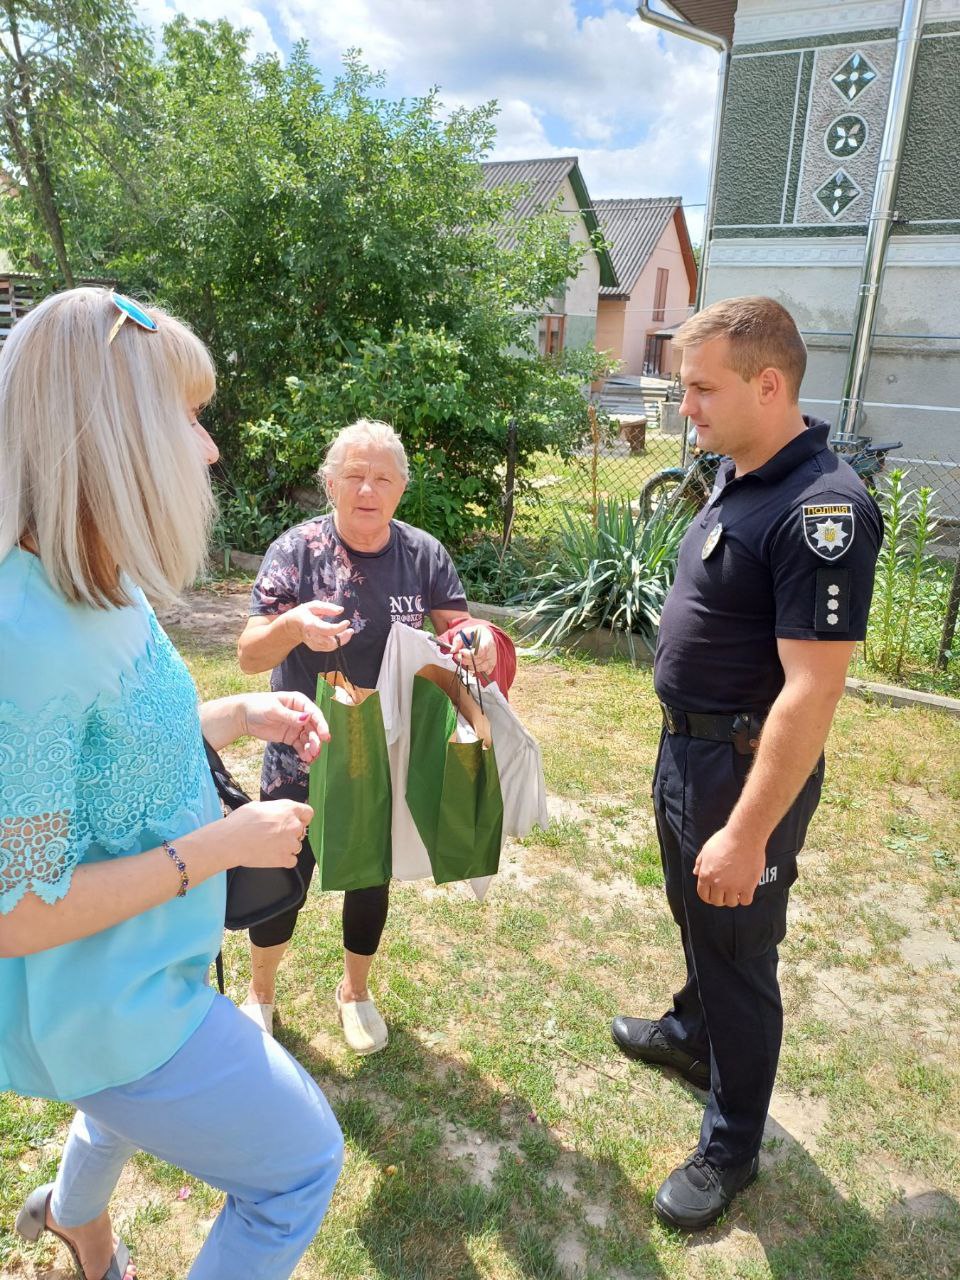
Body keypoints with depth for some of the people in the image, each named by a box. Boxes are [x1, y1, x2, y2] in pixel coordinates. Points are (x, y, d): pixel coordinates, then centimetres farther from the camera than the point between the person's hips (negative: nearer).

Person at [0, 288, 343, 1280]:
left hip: (138, 968, 9)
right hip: (104, 1002, -9)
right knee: (302, 1167, 9)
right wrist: (222, 845, -23)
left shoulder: (103, 586, -5)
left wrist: (239, 716, -4)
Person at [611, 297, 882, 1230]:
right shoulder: (734, 476, 4)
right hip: (686, 744, 9)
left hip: (749, 767, -9)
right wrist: (684, 746, 17)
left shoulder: (821, 509, -25)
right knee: (693, 916, 27)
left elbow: (811, 692, -28)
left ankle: (730, 1148, 31)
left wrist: (749, 833, -27)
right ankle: (693, 1033, 54)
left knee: (738, 953, 9)